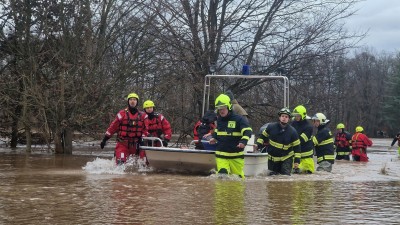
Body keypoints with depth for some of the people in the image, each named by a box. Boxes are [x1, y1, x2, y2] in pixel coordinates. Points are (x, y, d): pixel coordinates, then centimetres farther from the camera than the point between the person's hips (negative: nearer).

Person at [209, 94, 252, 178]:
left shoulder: (239, 119, -9)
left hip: (236, 155, -3)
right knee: (222, 175, -13)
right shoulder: (219, 119, 10)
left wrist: (243, 141, -36)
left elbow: (247, 131, -18)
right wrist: (214, 138, 12)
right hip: (221, 155, 3)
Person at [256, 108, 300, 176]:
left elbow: (296, 146, -6)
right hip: (272, 158, 2)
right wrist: (258, 145, -5)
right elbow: (263, 136, 8)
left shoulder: (292, 131, -11)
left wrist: (297, 160, -10)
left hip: (286, 159, -2)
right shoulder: (271, 127, -8)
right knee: (272, 175, 12)